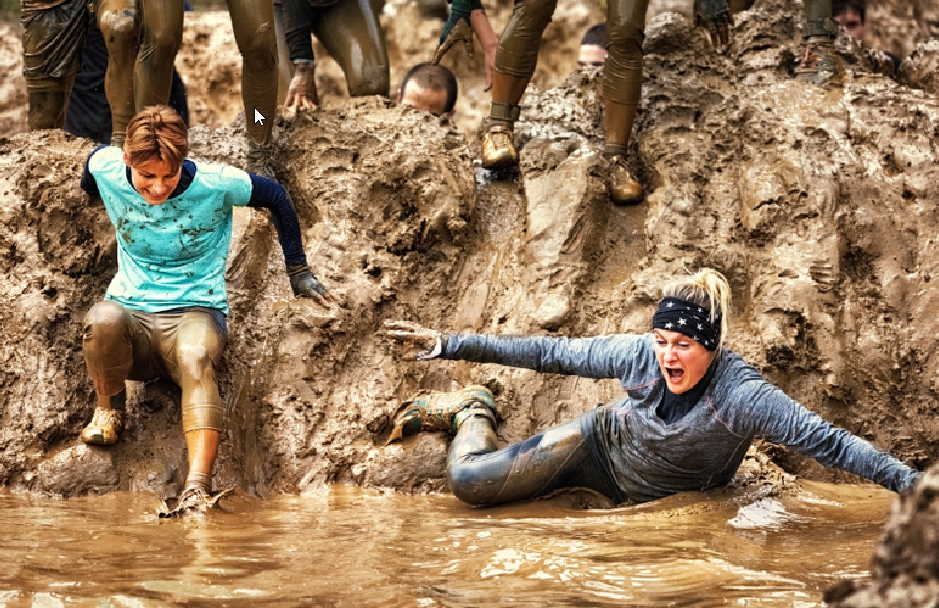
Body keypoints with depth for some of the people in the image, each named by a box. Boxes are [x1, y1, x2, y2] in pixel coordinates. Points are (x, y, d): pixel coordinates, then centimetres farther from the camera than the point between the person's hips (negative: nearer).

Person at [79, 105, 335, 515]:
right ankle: (109, 407, -3)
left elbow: (276, 197, 7)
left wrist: (298, 271, 15)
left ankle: (197, 489, -53)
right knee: (102, 320, -38)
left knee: (195, 355, -40)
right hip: (130, 312, 2)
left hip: (195, 311, -2)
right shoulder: (106, 170, -5)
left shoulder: (216, 184, -10)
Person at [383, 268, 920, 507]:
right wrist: (449, 345, -14)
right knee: (469, 481, -7)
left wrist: (909, 481, -54)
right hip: (601, 445, 1)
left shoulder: (739, 394, -37)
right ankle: (469, 410, 29)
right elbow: (554, 354, -15)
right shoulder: (639, 355, -26)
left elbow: (824, 440, -44)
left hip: (650, 493, -1)